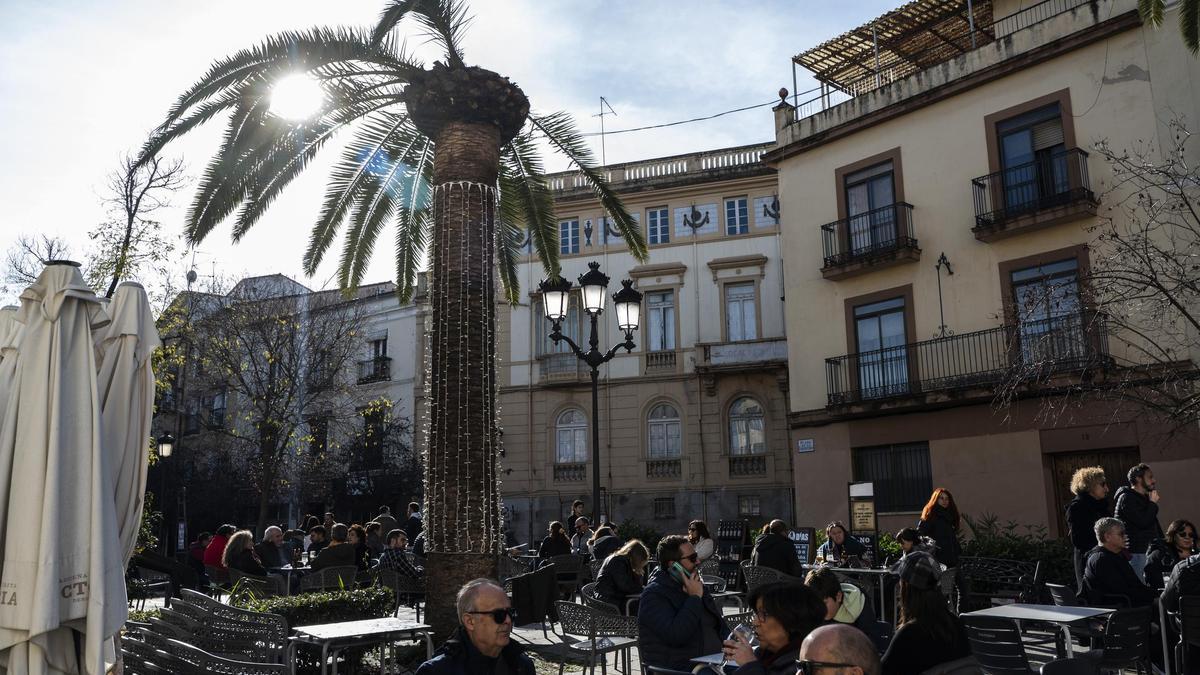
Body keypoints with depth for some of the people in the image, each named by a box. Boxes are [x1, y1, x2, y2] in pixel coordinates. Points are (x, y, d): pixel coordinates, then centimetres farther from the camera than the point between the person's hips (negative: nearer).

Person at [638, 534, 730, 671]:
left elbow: (720, 624, 25)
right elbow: (676, 636, -24)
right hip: (678, 669, -8)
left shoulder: (696, 586, 16)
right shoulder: (654, 595, -9)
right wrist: (694, 597, -16)